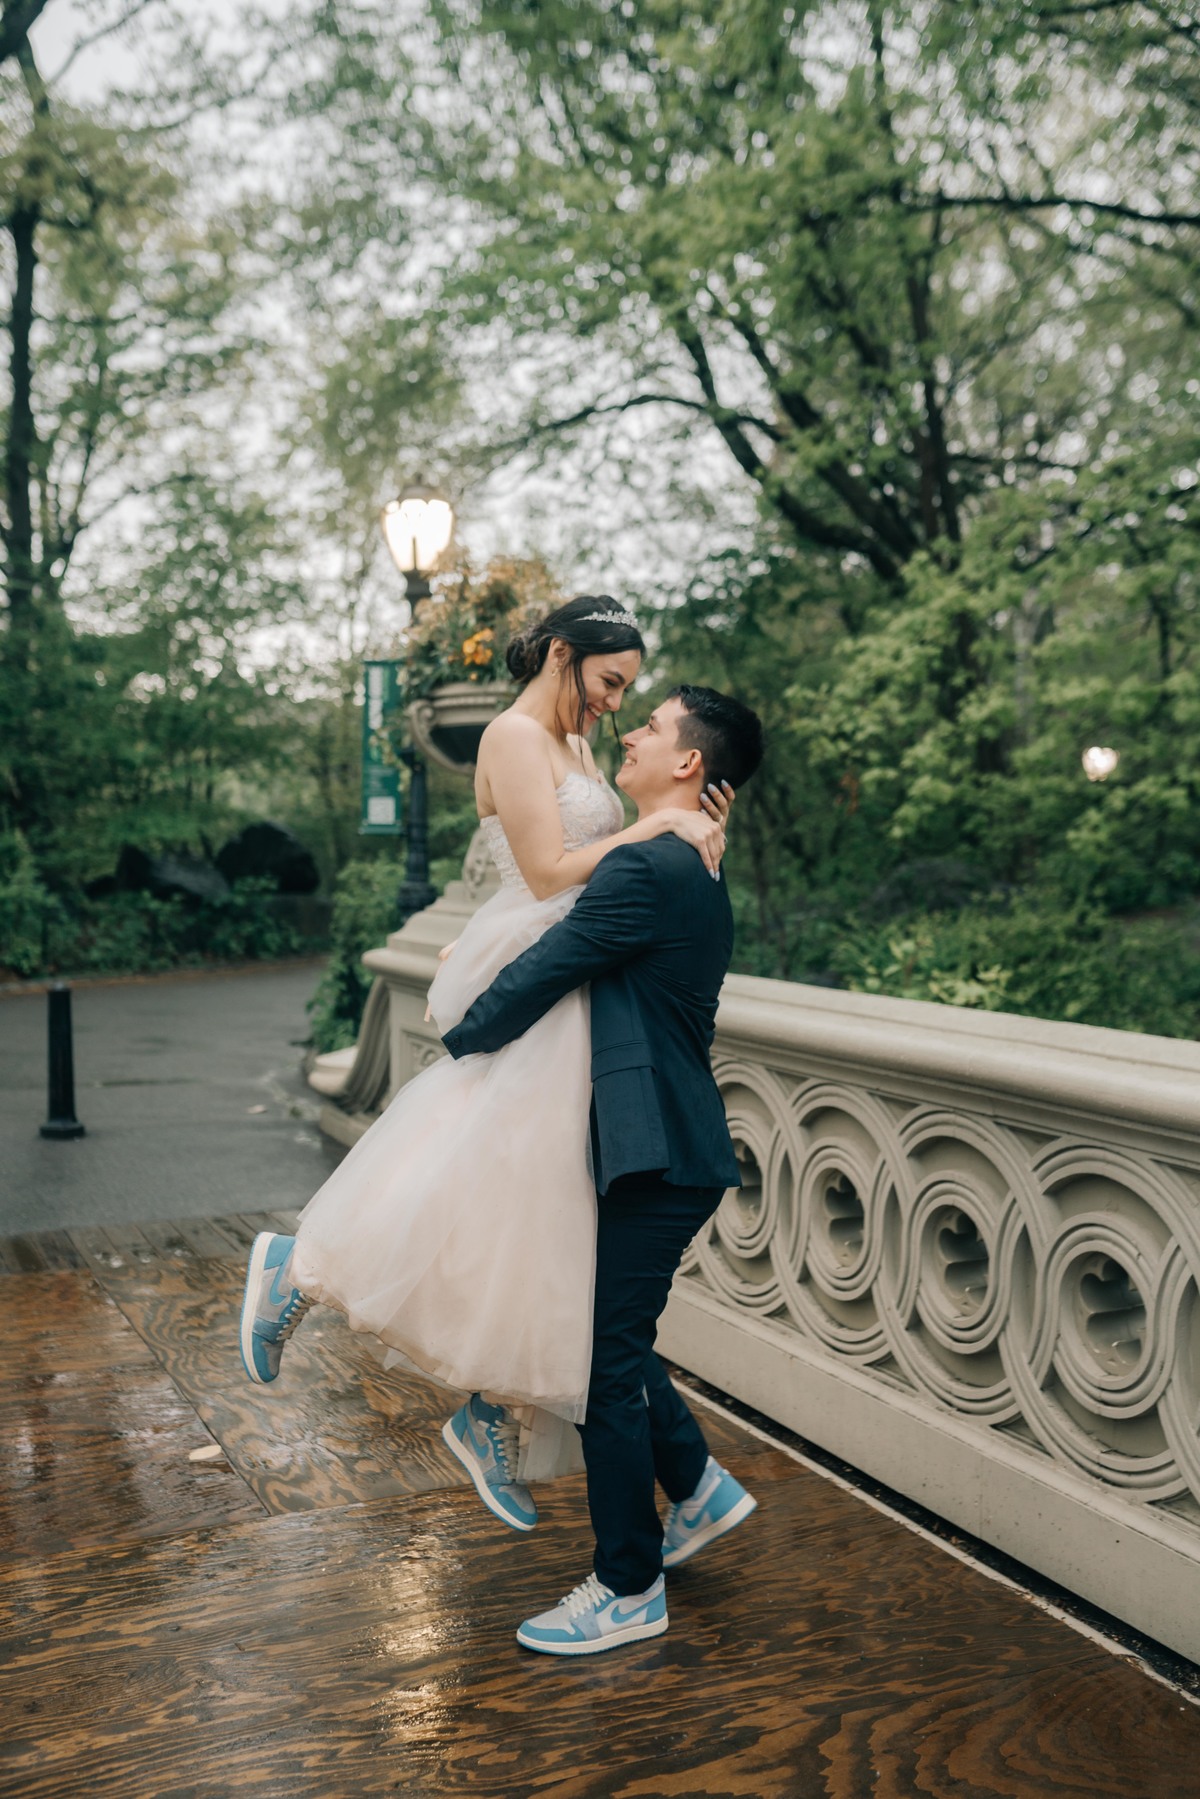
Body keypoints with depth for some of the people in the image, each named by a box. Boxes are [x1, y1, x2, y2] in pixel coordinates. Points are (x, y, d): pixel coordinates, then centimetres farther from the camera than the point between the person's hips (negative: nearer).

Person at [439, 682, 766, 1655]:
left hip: (657, 1155, -10)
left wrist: (460, 1039, 2)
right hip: (670, 1143, 10)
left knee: (609, 1359, 0)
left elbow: (542, 974, -14)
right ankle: (698, 1485, 34)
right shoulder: (695, 871, 14)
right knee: (612, 1334, 21)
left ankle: (628, 1592, 15)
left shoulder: (646, 870, -18)